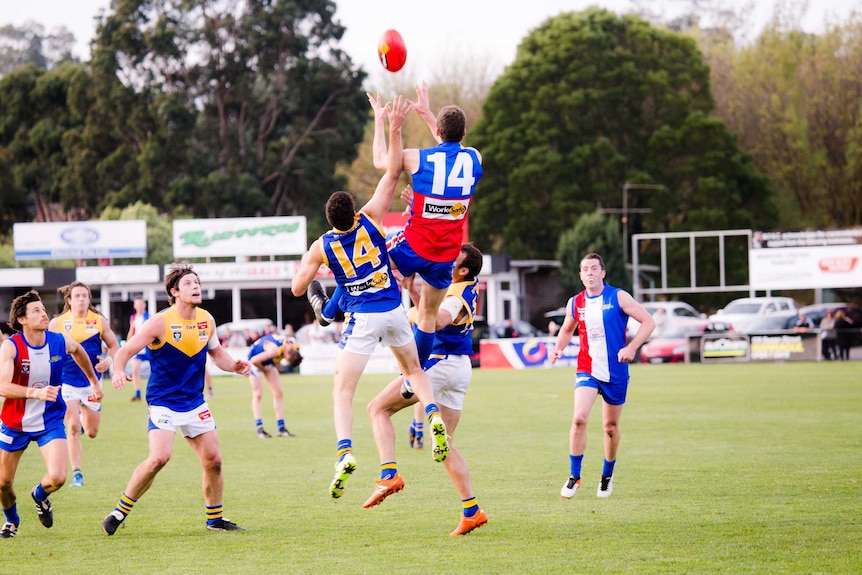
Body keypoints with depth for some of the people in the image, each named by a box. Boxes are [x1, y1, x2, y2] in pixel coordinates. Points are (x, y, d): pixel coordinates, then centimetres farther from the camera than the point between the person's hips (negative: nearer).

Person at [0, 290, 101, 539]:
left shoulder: (61, 342, -11)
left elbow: (78, 350, 16)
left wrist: (94, 382, 23)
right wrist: (36, 392, -43)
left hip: (50, 422, 1)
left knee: (57, 478, -18)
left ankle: (40, 495, 19)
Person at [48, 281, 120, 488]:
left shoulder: (99, 321, 0)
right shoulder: (57, 323, -2)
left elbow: (114, 345, 8)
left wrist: (109, 360, -12)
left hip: (91, 383, 2)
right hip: (68, 383, -2)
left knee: (92, 432, 9)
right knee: (73, 427, -17)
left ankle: (83, 416, 46)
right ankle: (76, 473, -11)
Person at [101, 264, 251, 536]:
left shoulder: (206, 320, 3)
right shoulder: (160, 322, -14)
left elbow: (216, 353, 19)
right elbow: (125, 350, -13)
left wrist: (234, 365, -2)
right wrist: (118, 371, -35)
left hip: (195, 403, 6)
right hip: (162, 402, -6)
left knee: (213, 460, 4)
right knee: (160, 457, -23)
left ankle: (215, 518, 22)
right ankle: (120, 511, -8)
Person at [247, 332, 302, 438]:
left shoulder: (294, 347, -17)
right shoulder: (275, 350, -41)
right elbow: (254, 360, -39)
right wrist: (263, 368, -17)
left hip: (269, 363, 7)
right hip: (256, 361, -7)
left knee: (279, 393, 1)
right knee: (257, 394, -12)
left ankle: (281, 428, 4)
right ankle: (259, 429, -13)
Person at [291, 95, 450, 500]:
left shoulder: (320, 247, -10)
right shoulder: (369, 219, -9)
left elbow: (297, 288, -1)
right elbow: (393, 171, -6)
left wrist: (310, 269, 18)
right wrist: (395, 128, -6)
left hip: (362, 319, -2)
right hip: (394, 310, 2)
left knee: (342, 392, 1)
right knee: (414, 369, 25)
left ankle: (345, 453, -21)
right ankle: (434, 417, -4)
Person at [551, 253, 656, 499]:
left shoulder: (618, 297, -6)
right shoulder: (575, 303, 4)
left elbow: (648, 321, -7)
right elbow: (567, 329, 23)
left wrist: (631, 348, -19)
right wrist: (558, 349, 2)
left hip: (616, 372, -1)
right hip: (587, 370, 1)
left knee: (611, 426, 8)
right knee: (579, 418, -18)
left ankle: (607, 476, 30)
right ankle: (574, 477, -8)